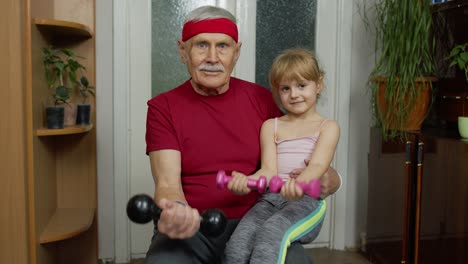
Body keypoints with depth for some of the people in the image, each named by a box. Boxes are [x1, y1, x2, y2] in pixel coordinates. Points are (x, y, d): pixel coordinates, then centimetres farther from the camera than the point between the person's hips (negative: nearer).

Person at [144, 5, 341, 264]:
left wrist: (326, 181, -13)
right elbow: (167, 183, -10)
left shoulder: (261, 98, 5)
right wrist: (175, 211, -34)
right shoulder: (162, 107, -1)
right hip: (192, 228, -1)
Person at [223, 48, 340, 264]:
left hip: (307, 200, -2)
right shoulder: (271, 126, 17)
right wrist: (248, 181, -21)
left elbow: (318, 165, -9)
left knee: (272, 231, -35)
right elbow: (269, 169, 4)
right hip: (272, 197, 3)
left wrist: (299, 183, -34)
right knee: (236, 246, -26)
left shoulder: (327, 127, 10)